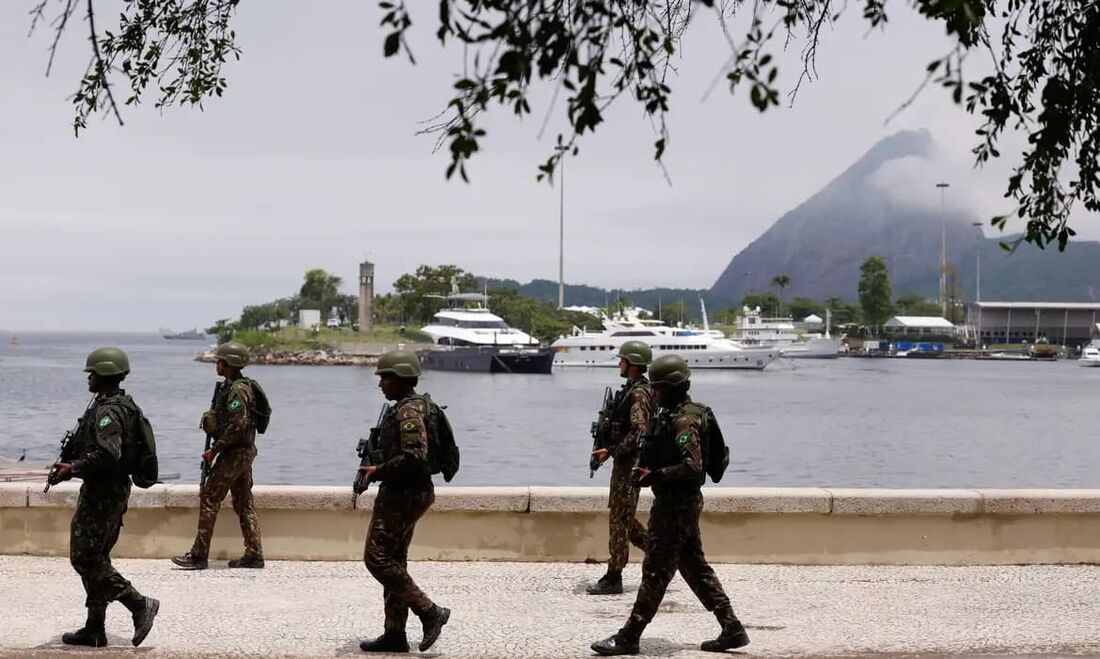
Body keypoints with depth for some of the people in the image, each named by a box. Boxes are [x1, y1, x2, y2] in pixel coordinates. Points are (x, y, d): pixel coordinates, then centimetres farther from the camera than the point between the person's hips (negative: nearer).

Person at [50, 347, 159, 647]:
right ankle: (94, 630, 17)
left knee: (84, 558, -8)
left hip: (101, 494, -11)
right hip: (114, 491, 11)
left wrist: (73, 468, -22)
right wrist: (72, 463, 20)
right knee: (95, 559, 13)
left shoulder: (107, 411, -19)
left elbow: (107, 454, -30)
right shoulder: (124, 405, 14)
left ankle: (140, 604, -10)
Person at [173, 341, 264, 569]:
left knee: (209, 498, -7)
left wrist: (215, 449, -18)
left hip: (234, 453, -10)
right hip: (244, 452, 10)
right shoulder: (230, 387, 15)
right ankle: (254, 555, 12)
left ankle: (199, 555, -6)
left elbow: (238, 425, -24)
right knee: (244, 503, 11)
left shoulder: (237, 390, -17)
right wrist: (215, 448, 13)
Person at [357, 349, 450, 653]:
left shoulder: (409, 411, -18)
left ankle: (429, 611, -6)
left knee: (377, 558, -8)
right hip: (404, 493, 11)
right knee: (393, 560, 12)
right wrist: (377, 469, 14)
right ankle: (395, 634, 15)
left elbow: (414, 456, -28)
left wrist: (378, 471, -19)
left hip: (403, 495, -11)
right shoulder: (409, 406, 15)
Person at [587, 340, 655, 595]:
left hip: (631, 463, -10)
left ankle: (613, 578, -3)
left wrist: (611, 452, -20)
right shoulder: (631, 390, 15)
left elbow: (639, 432, -24)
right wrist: (609, 449, 15)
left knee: (619, 519, -7)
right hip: (625, 462, 10)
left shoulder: (639, 393, -16)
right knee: (623, 517, 16)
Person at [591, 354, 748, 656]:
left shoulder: (683, 420, -19)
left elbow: (692, 466, -28)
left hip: (675, 504, -11)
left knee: (655, 571, -4)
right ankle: (732, 629, 15)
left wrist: (655, 476, -25)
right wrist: (647, 470, 10)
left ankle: (628, 638, 2)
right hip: (682, 502, 11)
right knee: (695, 566, 14)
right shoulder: (673, 414, 13)